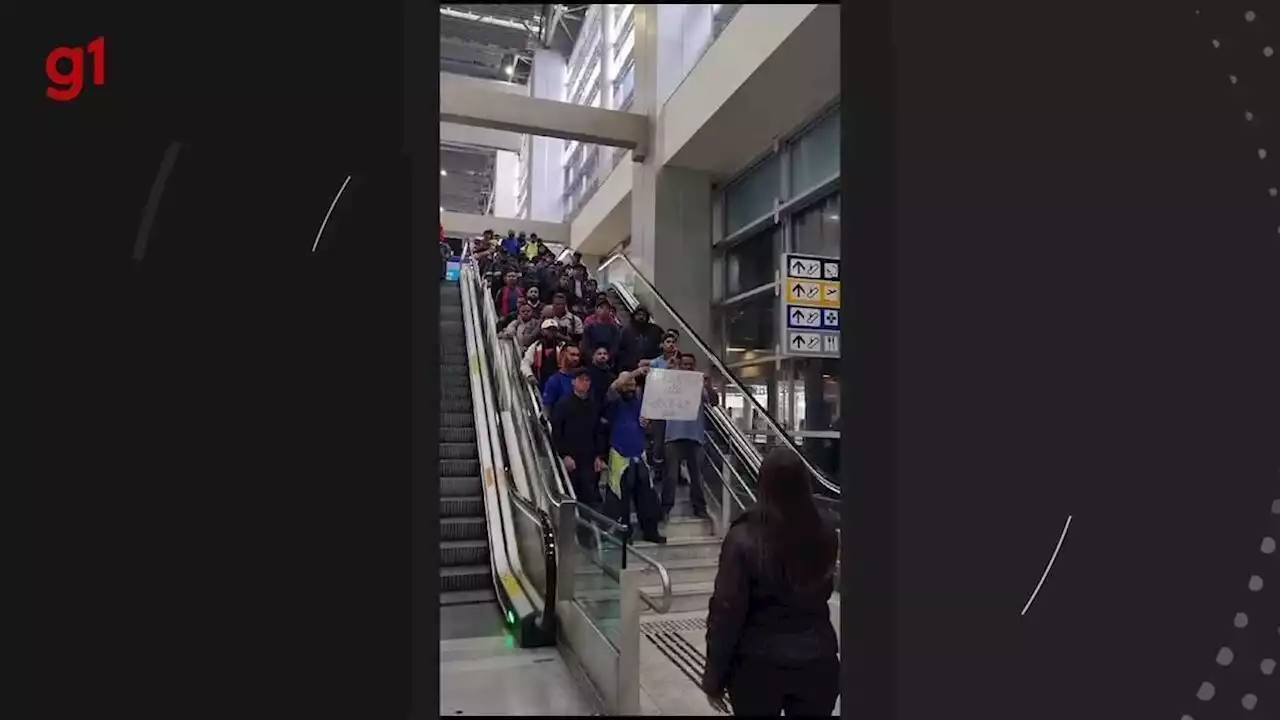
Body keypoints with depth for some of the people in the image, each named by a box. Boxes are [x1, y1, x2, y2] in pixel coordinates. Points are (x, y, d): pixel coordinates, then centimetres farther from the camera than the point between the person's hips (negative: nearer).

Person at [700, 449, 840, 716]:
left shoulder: (744, 538, -21)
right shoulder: (826, 533, -9)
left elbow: (726, 611, -15)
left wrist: (714, 677, -4)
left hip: (760, 664, -2)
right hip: (818, 659, 3)